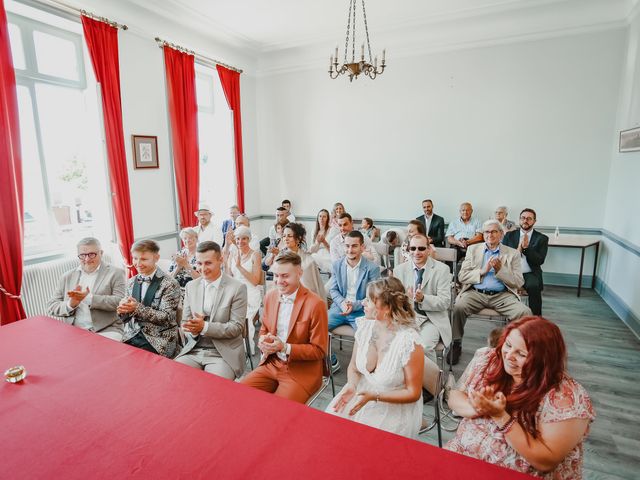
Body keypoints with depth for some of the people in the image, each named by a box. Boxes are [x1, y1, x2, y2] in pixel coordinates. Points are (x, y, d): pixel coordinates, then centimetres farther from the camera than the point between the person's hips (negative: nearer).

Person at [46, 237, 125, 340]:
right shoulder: (67, 277, 16)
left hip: (106, 331, -4)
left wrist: (89, 298, -17)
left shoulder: (116, 273, 4)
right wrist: (70, 304, -8)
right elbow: (51, 307, 13)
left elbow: (120, 302, -9)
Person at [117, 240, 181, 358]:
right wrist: (123, 309, -8)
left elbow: (166, 318, -12)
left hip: (157, 341, -5)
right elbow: (125, 317, 14)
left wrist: (137, 308, -19)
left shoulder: (170, 284, -9)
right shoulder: (131, 282, 10)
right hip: (131, 337, 5)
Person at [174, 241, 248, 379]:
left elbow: (237, 327, -10)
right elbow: (185, 320, 11)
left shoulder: (238, 288, -9)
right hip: (193, 351, 4)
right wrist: (193, 329, -13)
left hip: (223, 354, -4)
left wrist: (204, 327, -21)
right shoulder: (191, 286, 7)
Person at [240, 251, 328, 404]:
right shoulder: (270, 296, 1)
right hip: (271, 365, 6)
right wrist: (263, 342, -9)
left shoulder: (315, 304, -17)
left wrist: (285, 348, -22)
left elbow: (319, 350, -12)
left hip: (301, 372, -5)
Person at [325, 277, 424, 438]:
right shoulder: (365, 326, -7)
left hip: (396, 406, -4)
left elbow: (413, 393, -12)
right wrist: (351, 386, -14)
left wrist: (374, 396, -22)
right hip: (363, 394, 5)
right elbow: (353, 367, 7)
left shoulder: (410, 342, -23)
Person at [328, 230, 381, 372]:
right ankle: (332, 362, 7)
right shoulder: (337, 265, 5)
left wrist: (354, 305, -20)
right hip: (339, 307, 4)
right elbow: (333, 289, 9)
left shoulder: (372, 268, -7)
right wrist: (342, 303, -11)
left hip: (361, 311, -3)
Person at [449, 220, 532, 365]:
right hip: (476, 293, 0)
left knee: (525, 312, -26)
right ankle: (456, 344, -9)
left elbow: (519, 282, 4)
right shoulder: (473, 249, 14)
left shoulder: (513, 254, 13)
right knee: (458, 307, -29)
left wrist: (500, 270, -11)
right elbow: (462, 276, 5)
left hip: (502, 295, 1)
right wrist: (483, 271, -10)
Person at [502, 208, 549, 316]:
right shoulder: (509, 235, 14)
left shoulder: (542, 238, 9)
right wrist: (518, 250, -10)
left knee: (533, 286, -33)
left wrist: (526, 247, -15)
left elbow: (540, 260, -2)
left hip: (530, 273, -1)